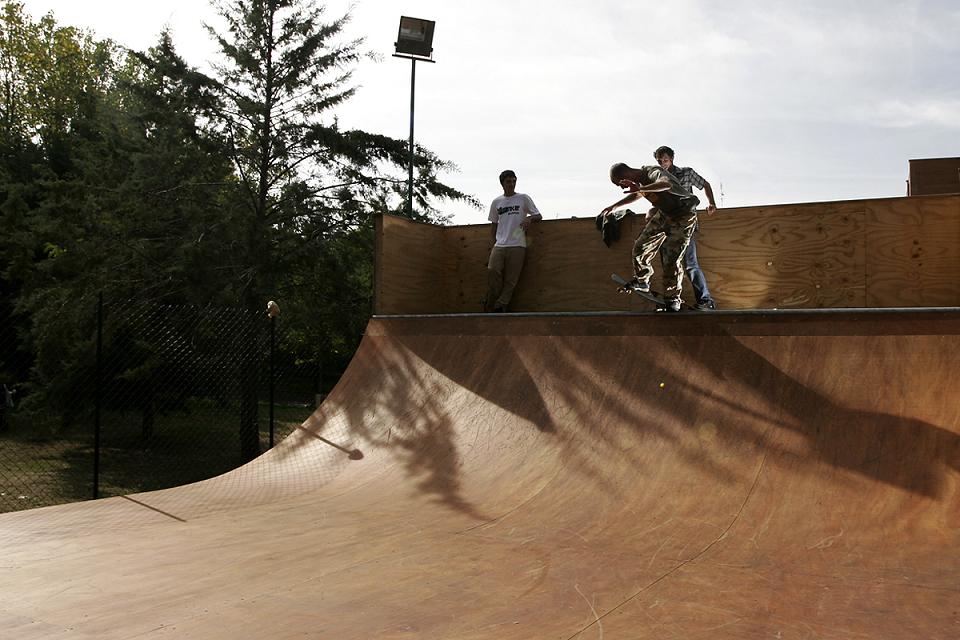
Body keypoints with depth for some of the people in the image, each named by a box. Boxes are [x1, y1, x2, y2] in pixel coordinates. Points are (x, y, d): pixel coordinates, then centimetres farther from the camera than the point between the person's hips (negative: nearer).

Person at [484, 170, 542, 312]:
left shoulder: (523, 198, 8)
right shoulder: (496, 202, 16)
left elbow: (539, 216, 10)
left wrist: (529, 218, -11)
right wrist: (493, 242, 11)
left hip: (517, 244, -2)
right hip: (499, 245, 2)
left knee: (511, 279, -8)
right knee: (492, 271, -19)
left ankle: (499, 307, -5)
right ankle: (491, 303, -6)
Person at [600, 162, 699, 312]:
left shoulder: (654, 173, -29)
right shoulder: (641, 178, -1)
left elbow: (666, 184, -55)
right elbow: (637, 195, 24)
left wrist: (640, 188, -68)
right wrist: (614, 206, 26)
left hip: (683, 217, -8)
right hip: (663, 214, 8)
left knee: (671, 260, -13)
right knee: (641, 246, 4)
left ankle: (673, 300, 1)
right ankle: (641, 281, 26)